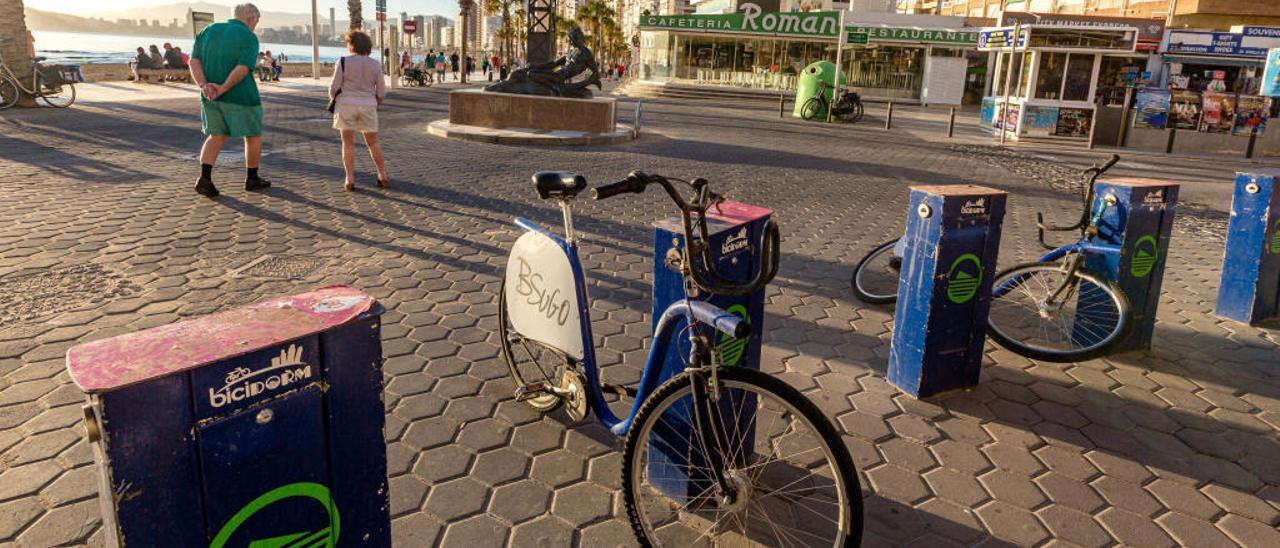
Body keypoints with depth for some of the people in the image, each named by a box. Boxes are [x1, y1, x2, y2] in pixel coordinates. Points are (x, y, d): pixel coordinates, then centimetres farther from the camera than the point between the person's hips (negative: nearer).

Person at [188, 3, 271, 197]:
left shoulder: (208, 31, 9)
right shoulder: (249, 38, -8)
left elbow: (194, 62, -1)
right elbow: (243, 69, -22)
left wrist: (204, 86, -13)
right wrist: (222, 89, -16)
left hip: (211, 97, 5)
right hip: (241, 97, -5)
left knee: (217, 137, 16)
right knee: (253, 135, 14)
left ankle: (205, 178, -2)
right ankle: (252, 179, 22)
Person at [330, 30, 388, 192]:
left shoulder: (343, 62, -7)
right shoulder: (376, 64, 0)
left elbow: (334, 88, -4)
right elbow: (381, 91, 3)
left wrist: (335, 100, 16)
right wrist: (376, 103, 21)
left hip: (346, 105, -2)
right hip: (368, 106, 2)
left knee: (348, 143, 5)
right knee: (373, 142, 14)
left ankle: (350, 180, 2)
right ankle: (383, 176, 14)